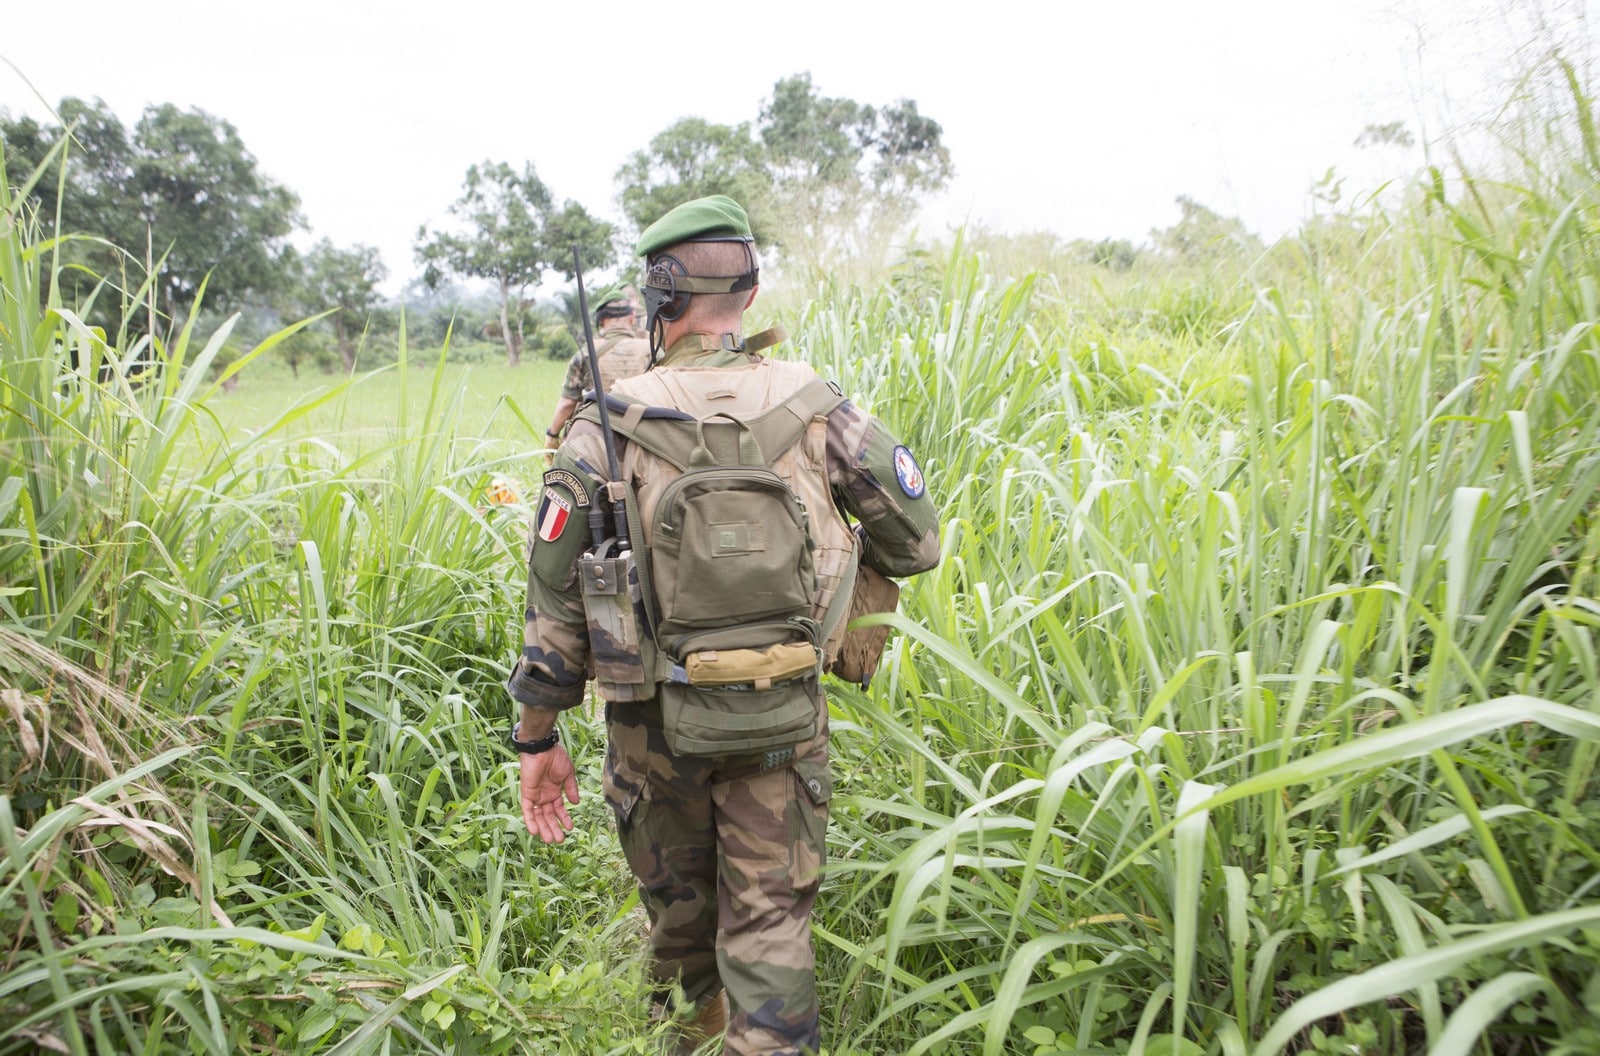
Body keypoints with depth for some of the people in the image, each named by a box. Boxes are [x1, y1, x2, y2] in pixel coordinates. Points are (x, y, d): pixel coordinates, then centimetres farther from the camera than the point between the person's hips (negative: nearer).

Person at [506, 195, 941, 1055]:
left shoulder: (612, 422, -9)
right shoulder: (813, 405, -5)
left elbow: (556, 588, -9)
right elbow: (916, 542, 0)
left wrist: (539, 735, 1)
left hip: (656, 714, 1)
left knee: (678, 904, 24)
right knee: (770, 920, 11)